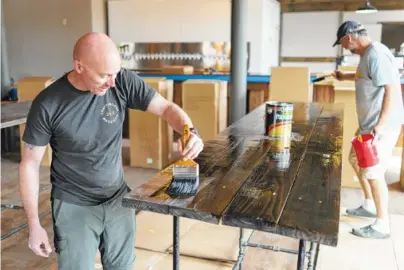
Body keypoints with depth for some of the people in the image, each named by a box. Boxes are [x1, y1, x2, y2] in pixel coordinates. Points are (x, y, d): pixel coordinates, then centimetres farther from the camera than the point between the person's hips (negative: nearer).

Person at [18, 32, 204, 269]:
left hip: (119, 198, 3)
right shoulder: (48, 104, -18)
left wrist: (190, 131, -34)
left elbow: (167, 108, -11)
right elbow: (30, 163, -9)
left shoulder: (123, 82, -13)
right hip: (74, 206, -3)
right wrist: (34, 225, -6)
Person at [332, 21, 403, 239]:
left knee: (372, 172, -5)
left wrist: (381, 125, -33)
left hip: (381, 126, -11)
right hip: (369, 124, 11)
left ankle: (382, 225, 9)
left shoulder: (376, 54, -20)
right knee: (356, 160, 21)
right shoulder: (367, 54, 11)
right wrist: (345, 77, 45)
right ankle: (370, 205, 35)